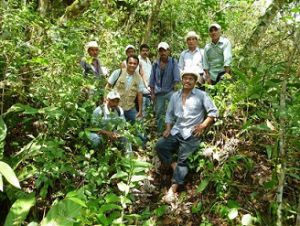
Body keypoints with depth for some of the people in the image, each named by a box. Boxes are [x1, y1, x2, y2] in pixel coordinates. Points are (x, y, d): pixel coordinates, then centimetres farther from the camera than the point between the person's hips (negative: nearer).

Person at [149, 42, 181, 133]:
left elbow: (176, 78, -7)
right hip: (158, 93, 3)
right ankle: (159, 132, 24)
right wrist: (152, 93, 5)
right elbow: (152, 80, 9)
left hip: (170, 91, -3)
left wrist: (175, 89, -14)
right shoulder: (155, 64, 5)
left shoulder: (173, 62, -3)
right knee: (158, 113, 10)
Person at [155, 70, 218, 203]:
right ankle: (173, 166, -1)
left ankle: (173, 188, -12)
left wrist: (203, 126, -12)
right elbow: (169, 114, 16)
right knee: (159, 146, -16)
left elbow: (213, 112, -1)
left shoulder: (201, 95, 0)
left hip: (191, 134, -5)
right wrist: (168, 128, 1)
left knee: (182, 160, -14)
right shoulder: (175, 96, 14)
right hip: (176, 131, 5)